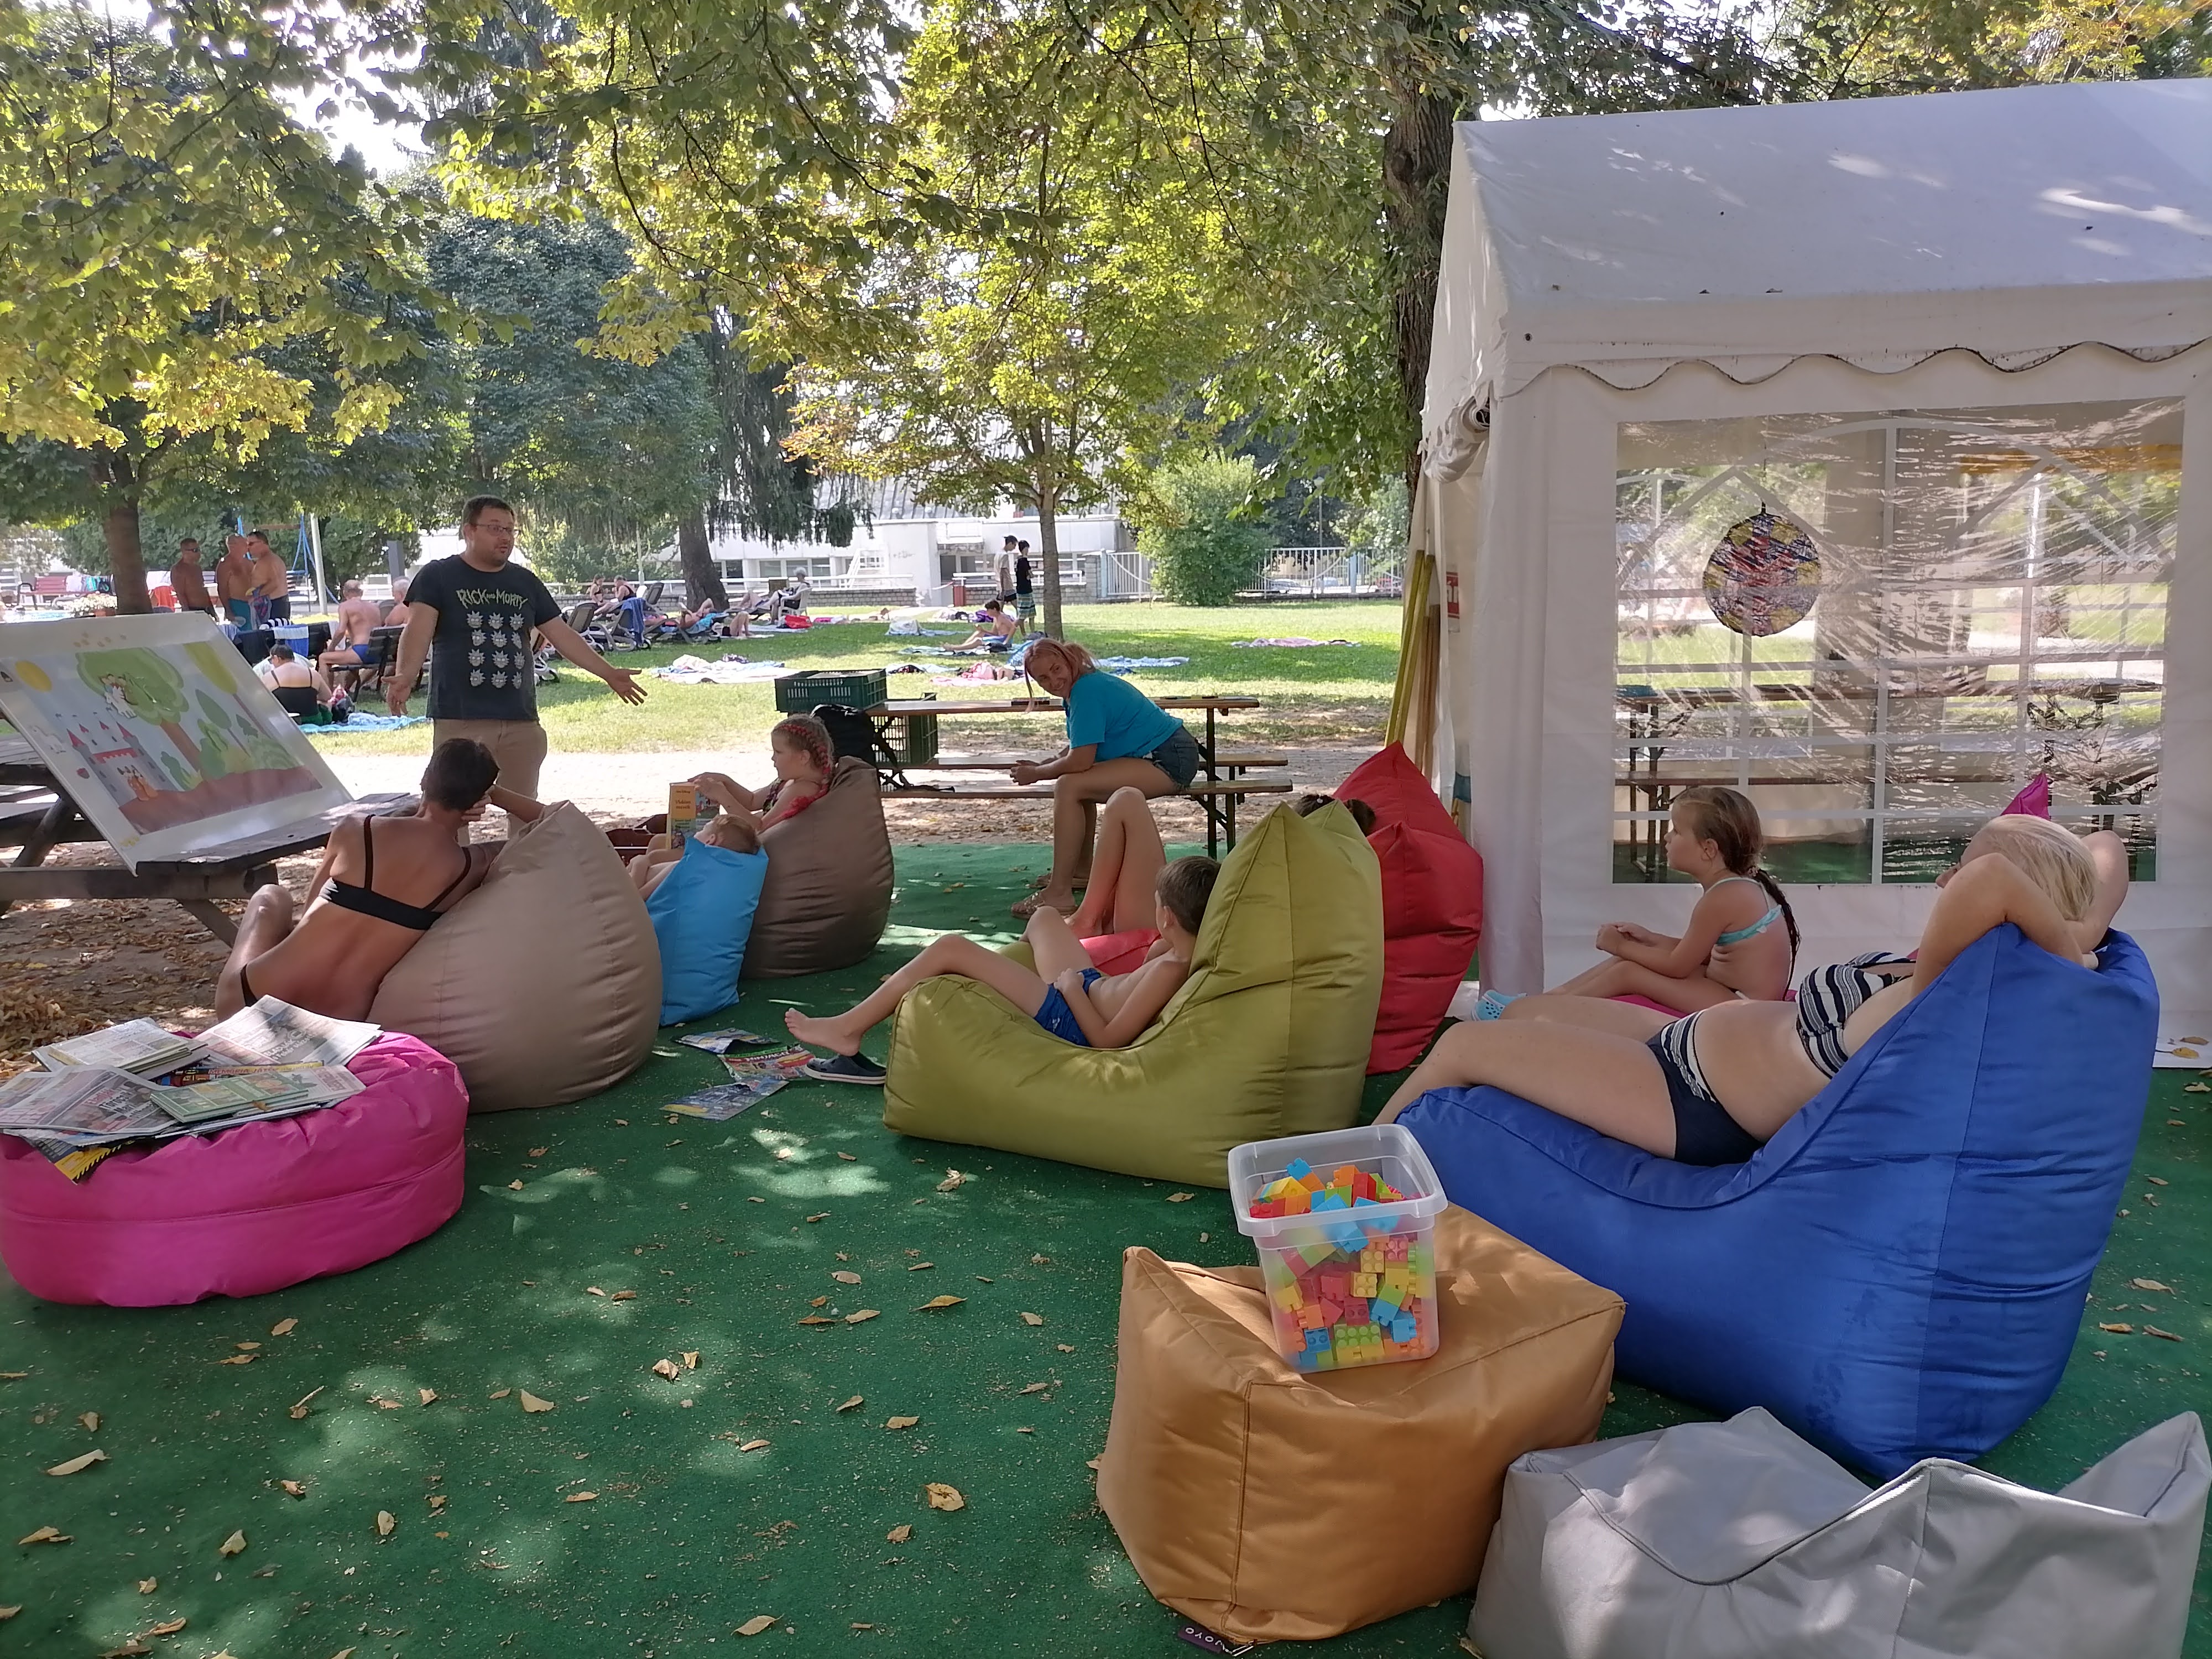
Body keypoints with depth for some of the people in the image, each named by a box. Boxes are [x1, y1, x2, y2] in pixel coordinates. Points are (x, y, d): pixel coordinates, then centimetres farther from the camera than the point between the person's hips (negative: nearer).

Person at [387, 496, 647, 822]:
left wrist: (609, 673, 12)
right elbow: (418, 631, -14)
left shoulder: (525, 582, 15)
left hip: (521, 721, 5)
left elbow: (562, 635, 16)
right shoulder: (437, 577, -1)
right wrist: (405, 678, -32)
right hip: (459, 720, -5)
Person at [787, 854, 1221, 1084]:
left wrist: (1072, 988, -18)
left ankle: (848, 1029, 8)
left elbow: (1107, 1039, -28)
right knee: (1044, 917, 28)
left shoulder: (1171, 970, -32)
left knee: (950, 948, -9)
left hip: (1067, 1019, -9)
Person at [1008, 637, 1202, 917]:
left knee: (1069, 787, -21)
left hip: (1169, 761, -11)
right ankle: (1082, 870, 27)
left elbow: (1080, 760, -22)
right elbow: (1079, 748, 22)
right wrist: (1042, 765, 8)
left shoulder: (1087, 691, -19)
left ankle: (1059, 894, -22)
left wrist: (1037, 774, -6)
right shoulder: (1082, 686, 13)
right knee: (1079, 782, 23)